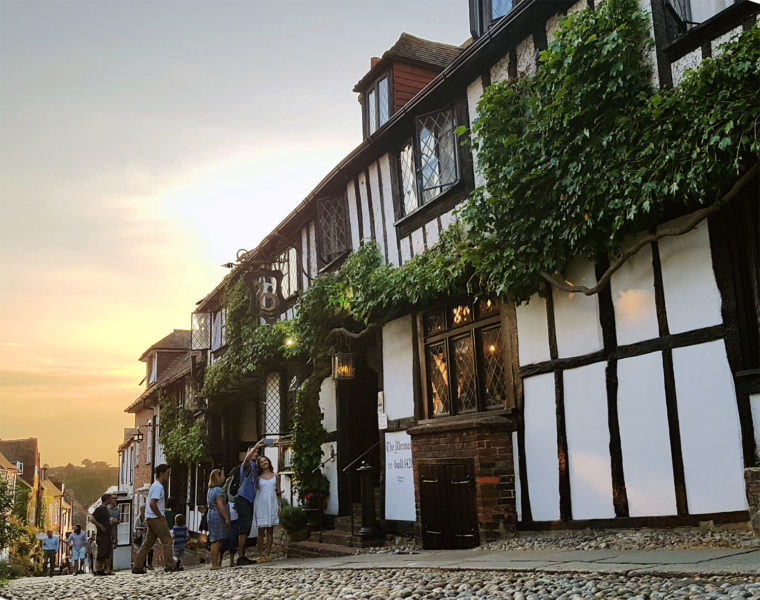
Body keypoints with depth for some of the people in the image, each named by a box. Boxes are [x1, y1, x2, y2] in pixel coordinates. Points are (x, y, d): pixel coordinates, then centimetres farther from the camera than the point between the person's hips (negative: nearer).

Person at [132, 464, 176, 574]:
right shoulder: (158, 486, -14)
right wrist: (160, 516, -16)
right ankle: (169, 566, -3)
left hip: (151, 519, 10)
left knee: (148, 543, 11)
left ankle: (137, 567, 11)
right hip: (156, 518, -10)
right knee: (167, 541, -4)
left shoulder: (156, 485, 18)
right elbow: (152, 503, -25)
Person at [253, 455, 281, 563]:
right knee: (261, 530, -2)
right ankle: (260, 554, 0)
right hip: (261, 505, -2)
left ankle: (268, 554, 6)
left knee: (270, 530, 2)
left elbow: (278, 491, 12)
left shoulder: (275, 475, 10)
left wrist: (279, 505, 7)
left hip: (272, 505, 2)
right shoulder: (258, 477, 5)